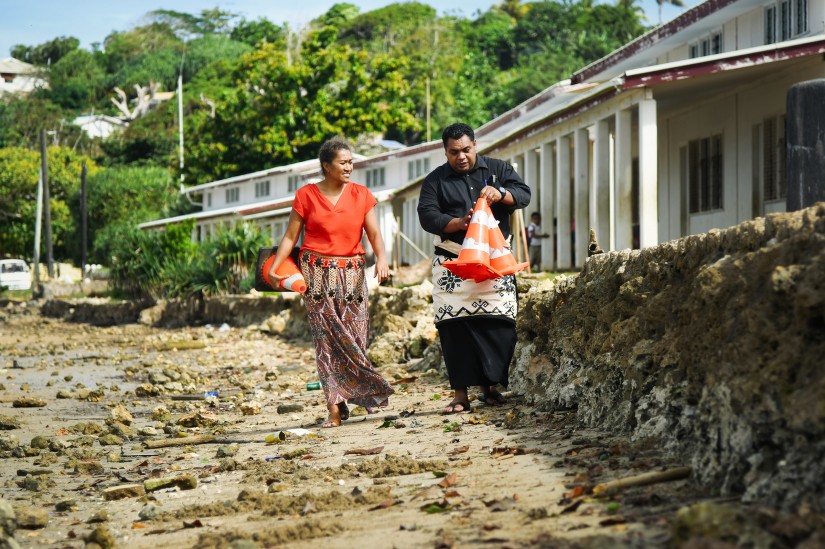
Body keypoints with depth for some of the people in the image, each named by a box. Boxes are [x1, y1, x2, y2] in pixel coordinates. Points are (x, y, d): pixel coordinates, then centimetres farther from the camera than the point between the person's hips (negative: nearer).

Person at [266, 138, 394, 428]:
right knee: (326, 338, -7)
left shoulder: (361, 195, 8)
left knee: (355, 336, -3)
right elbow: (290, 236, 4)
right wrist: (273, 268, -7)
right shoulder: (307, 195, 3)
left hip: (351, 273, 2)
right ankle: (335, 407, -7)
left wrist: (381, 258, -19)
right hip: (317, 273, -2)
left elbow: (374, 233, 1)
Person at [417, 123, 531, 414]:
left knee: (499, 324, -6)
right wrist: (460, 223, -16)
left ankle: (489, 385, 6)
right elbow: (427, 216, -1)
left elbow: (524, 194, 4)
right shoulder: (435, 180, 10)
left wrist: (500, 193, -17)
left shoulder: (498, 169, 13)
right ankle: (461, 393, -5)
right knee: (454, 325, -8)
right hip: (453, 262, -1)